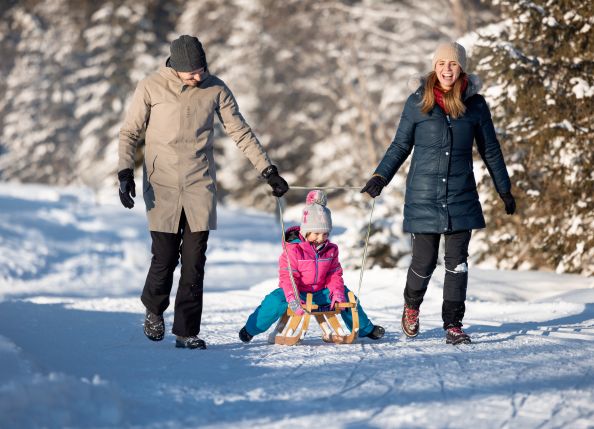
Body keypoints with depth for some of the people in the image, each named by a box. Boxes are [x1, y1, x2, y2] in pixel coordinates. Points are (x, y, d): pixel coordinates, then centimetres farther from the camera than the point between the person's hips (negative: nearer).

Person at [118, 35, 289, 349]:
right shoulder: (151, 88, -3)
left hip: (200, 185, 2)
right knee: (165, 258, -2)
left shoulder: (215, 89, 3)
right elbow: (129, 132, 3)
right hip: (162, 186, -1)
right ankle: (154, 309, 27)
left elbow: (240, 132, 9)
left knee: (194, 262, -3)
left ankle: (187, 332, 5)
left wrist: (268, 170, 7)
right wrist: (125, 173, -10)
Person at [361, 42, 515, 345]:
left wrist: (504, 189, 16)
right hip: (424, 195, -1)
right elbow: (400, 146, 8)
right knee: (424, 260, 0)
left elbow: (490, 150, 12)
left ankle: (453, 325, 6)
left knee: (457, 262, -2)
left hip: (461, 196, 1)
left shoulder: (475, 104, 3)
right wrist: (380, 177, -2)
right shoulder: (417, 103, 0)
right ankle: (412, 305, 30)